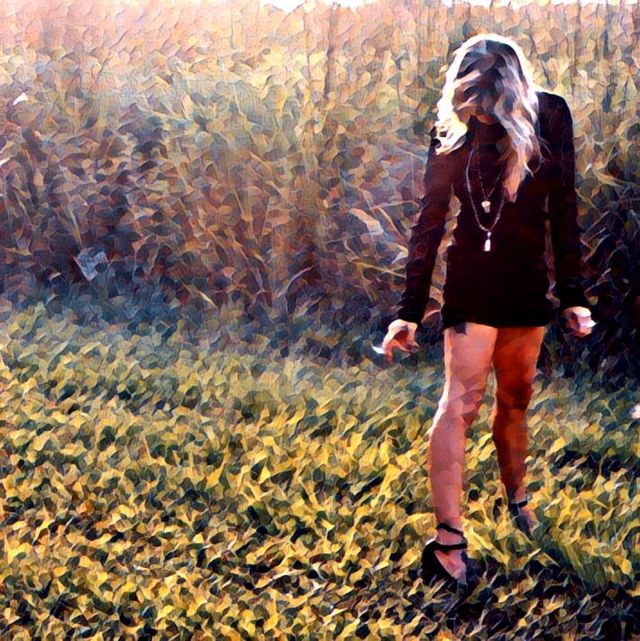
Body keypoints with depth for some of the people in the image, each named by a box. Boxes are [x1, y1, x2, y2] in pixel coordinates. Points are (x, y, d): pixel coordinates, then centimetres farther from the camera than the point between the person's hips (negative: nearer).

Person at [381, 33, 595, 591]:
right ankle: (449, 539, -16)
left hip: (528, 282, 3)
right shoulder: (455, 128, -8)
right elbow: (431, 218, -4)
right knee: (463, 399, -12)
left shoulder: (550, 117, -3)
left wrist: (572, 294, 4)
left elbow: (563, 210, 3)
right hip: (473, 282, -3)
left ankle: (517, 498, 36)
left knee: (516, 398, 14)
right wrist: (410, 309, -6)